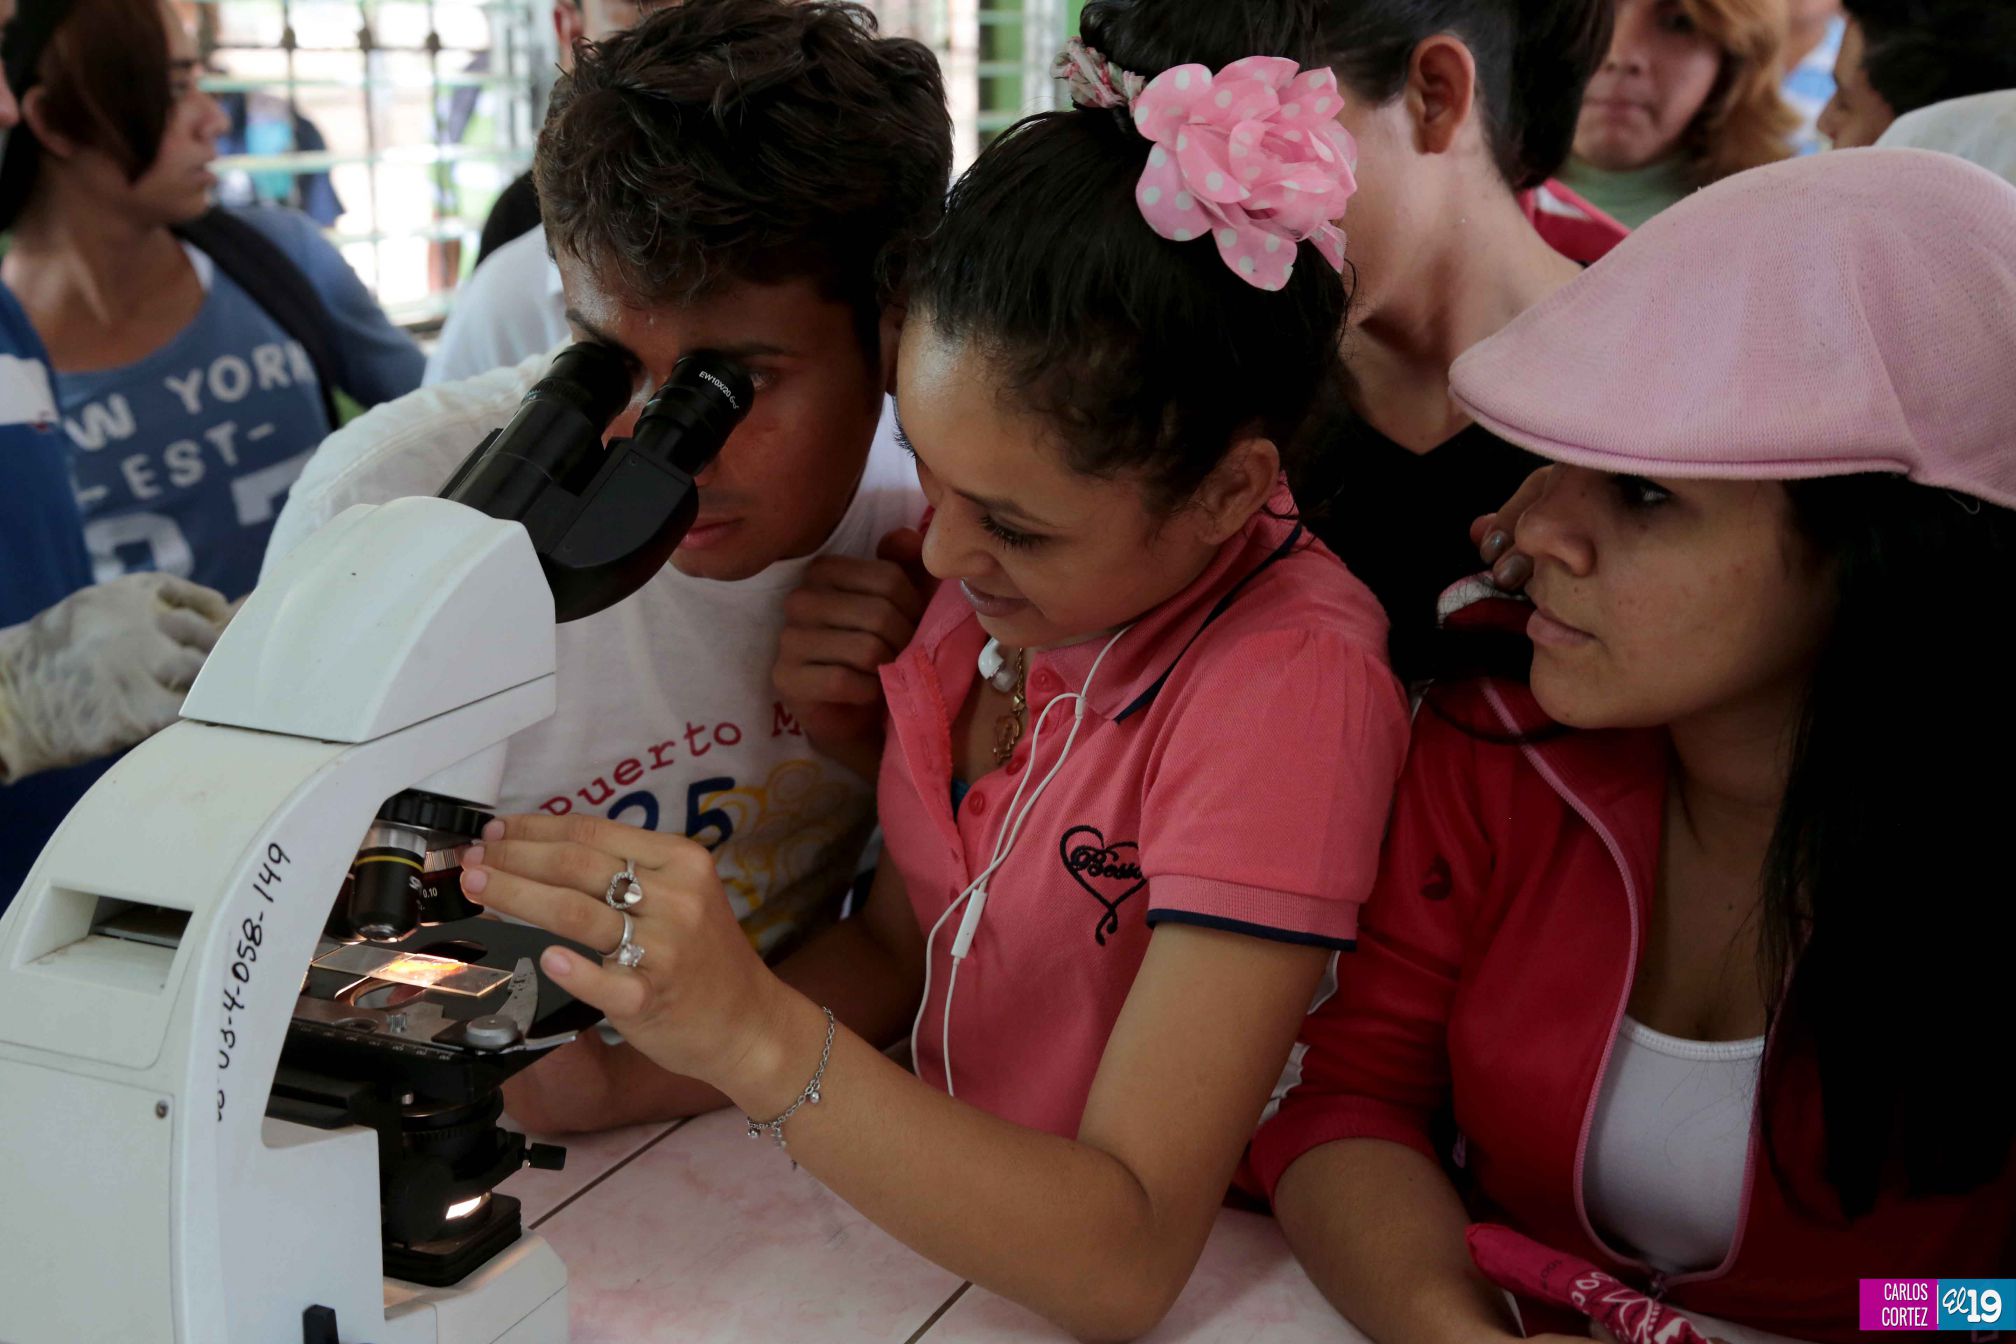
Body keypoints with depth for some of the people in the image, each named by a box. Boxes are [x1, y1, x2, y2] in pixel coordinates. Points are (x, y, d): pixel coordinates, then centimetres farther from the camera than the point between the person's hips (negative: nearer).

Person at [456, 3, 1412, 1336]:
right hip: (934, 1218, 5)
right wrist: (623, 1059, -10)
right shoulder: (984, 583, -6)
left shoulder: (1289, 686, -24)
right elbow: (895, 947, 4)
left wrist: (753, 1035, -36)